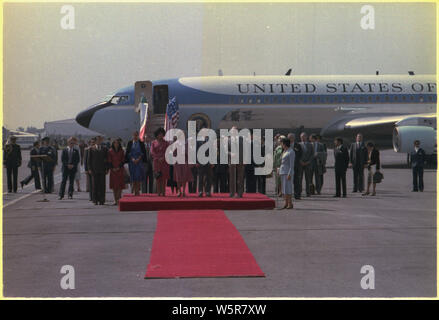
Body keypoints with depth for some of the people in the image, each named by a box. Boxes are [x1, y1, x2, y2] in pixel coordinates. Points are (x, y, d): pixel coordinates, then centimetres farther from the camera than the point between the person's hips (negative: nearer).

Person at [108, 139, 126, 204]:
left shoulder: (121, 151, 6)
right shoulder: (110, 151, 5)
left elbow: (123, 160, 3)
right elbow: (109, 161, 3)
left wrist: (119, 167, -7)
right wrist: (112, 168, -7)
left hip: (120, 169, 0)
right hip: (113, 170, 0)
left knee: (120, 185, -8)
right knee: (114, 185, 0)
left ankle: (118, 199, -8)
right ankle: (116, 200, 3)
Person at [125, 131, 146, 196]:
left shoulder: (141, 143, 5)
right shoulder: (130, 143, 8)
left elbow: (143, 152, 1)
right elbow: (128, 152, 4)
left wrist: (138, 159, -11)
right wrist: (132, 159, -11)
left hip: (139, 161, -1)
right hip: (132, 162, 1)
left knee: (138, 176, -8)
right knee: (133, 177, -1)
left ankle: (138, 190, -4)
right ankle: (134, 191, 6)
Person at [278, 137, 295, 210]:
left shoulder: (291, 152, -11)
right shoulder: (285, 151, 16)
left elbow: (292, 164, -16)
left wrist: (289, 174, -21)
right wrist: (280, 171, 18)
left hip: (288, 173, -9)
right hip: (283, 172, 9)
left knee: (287, 189, -10)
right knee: (284, 189, 7)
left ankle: (290, 204, -8)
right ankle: (286, 204, 10)